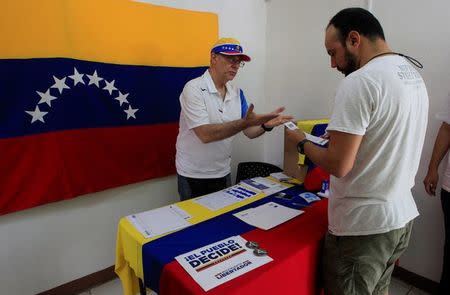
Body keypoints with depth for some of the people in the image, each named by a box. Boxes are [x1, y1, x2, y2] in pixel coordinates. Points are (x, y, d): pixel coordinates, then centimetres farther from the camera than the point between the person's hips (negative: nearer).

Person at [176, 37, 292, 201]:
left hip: (223, 174, 6)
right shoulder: (194, 89, -16)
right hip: (194, 176, -5)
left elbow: (250, 131, 3)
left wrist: (265, 125, -18)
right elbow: (205, 134, -27)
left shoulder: (237, 93, 2)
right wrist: (244, 122, -34)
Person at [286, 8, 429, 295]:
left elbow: (338, 165, -23)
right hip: (402, 216, 9)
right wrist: (340, 135, 16)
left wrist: (301, 142, -7)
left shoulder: (360, 81, -20)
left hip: (363, 225, -8)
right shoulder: (414, 76, 8)